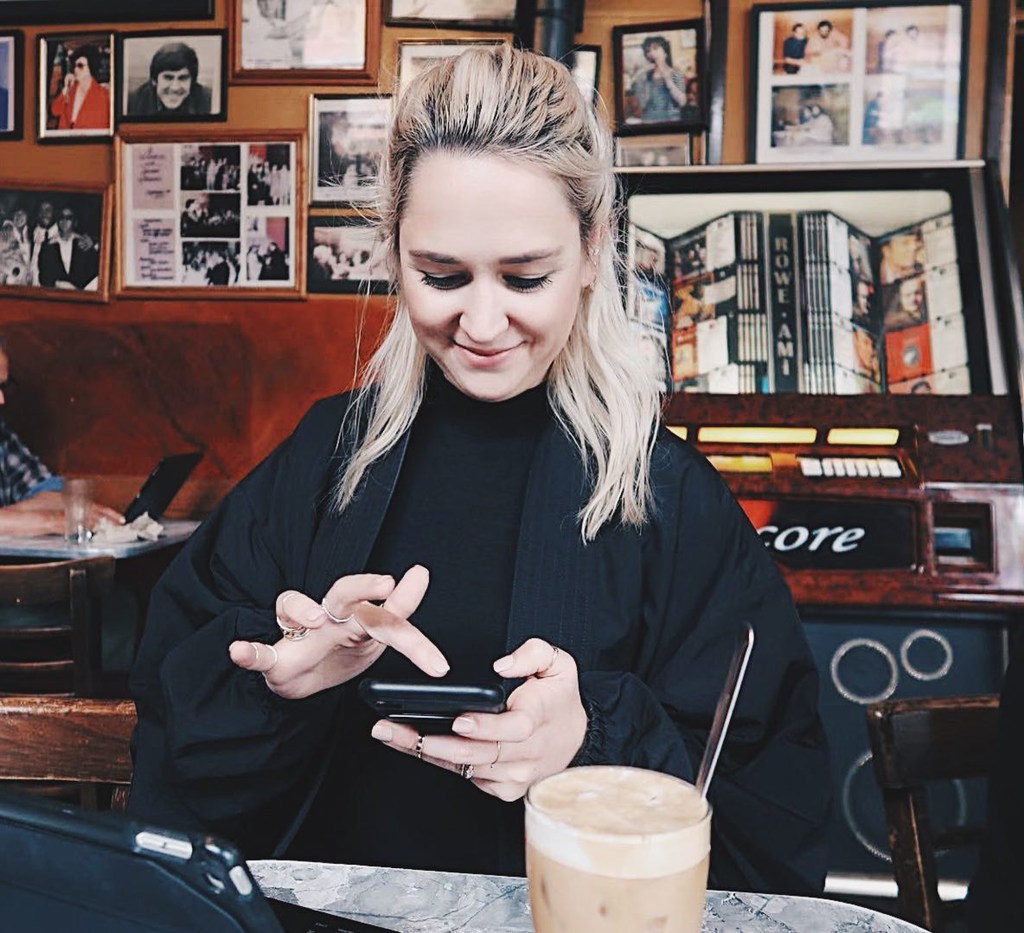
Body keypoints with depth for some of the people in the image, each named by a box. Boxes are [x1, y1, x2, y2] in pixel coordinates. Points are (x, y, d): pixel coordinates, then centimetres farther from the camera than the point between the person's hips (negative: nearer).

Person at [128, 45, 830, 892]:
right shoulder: (325, 458, 1)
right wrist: (282, 673, -18)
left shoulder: (674, 501, -6)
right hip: (323, 900, 2)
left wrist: (596, 743, -23)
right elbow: (170, 687, 2)